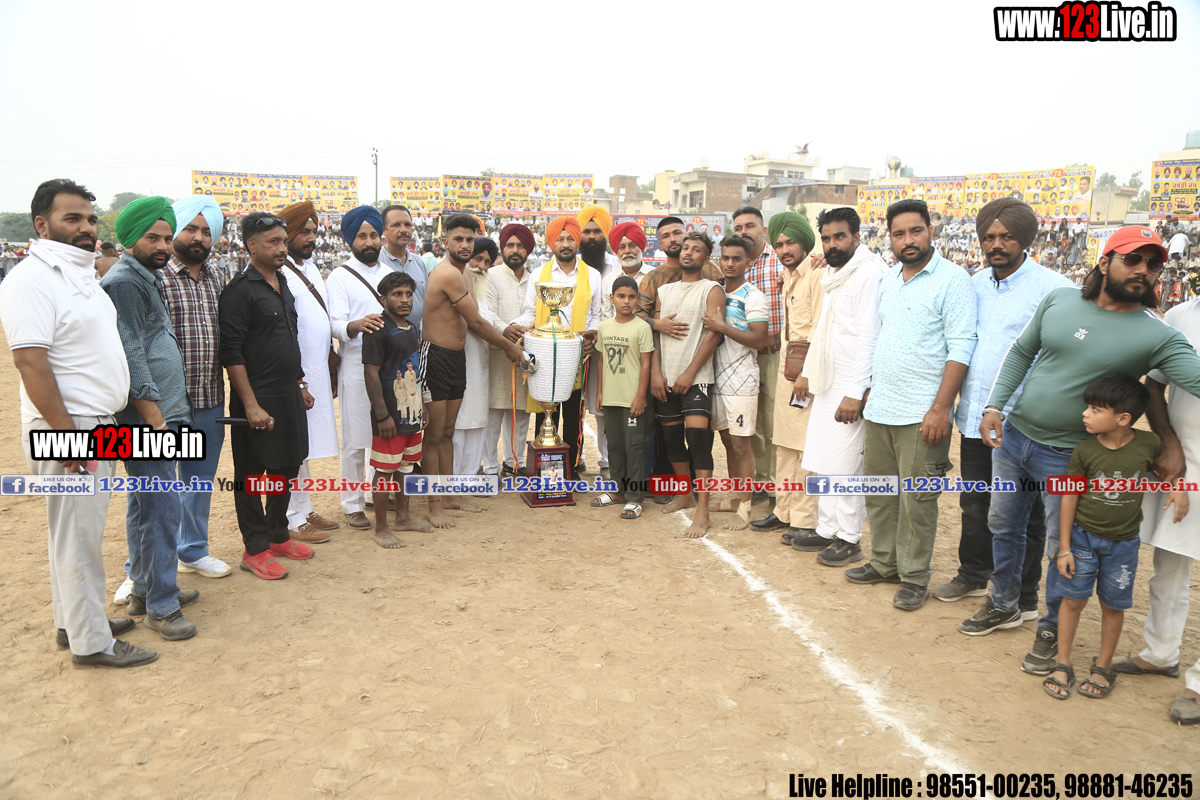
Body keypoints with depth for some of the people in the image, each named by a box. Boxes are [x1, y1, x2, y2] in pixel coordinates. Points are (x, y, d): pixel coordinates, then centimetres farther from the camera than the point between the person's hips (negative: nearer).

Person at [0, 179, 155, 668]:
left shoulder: (80, 273, 14)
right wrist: (67, 435, -24)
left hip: (98, 427, 9)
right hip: (68, 430, -9)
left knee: (79, 531, 18)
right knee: (78, 537, 0)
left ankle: (73, 621, 31)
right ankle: (90, 642, 11)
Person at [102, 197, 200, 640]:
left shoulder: (147, 279, 17)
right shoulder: (123, 282, -12)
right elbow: (130, 356, -18)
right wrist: (155, 418, -19)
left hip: (161, 413, 10)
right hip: (147, 417, -10)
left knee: (145, 505, 16)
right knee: (162, 507, -7)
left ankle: (145, 588, 27)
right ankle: (161, 606, 1)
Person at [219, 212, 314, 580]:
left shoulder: (283, 284, 13)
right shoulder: (240, 291, -12)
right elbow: (231, 353, -16)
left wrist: (300, 384, 19)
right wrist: (251, 404, -19)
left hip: (290, 396, 8)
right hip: (258, 398, -8)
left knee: (286, 467, 15)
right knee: (252, 476, 4)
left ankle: (278, 535, 30)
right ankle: (255, 550, 14)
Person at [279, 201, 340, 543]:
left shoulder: (310, 266, 14)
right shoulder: (279, 274, -16)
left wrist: (330, 356, 20)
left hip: (318, 371, 9)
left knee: (304, 447, 17)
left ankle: (306, 509, 28)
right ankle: (295, 520, 10)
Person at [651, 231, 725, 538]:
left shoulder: (712, 290, 0)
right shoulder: (664, 291, 16)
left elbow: (714, 334, -9)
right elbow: (654, 333, 12)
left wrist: (689, 374, -15)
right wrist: (655, 372, -2)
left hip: (696, 378, -6)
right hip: (666, 379, 6)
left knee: (698, 437, -14)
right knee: (672, 437, 11)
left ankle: (702, 512, -11)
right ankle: (684, 495, 29)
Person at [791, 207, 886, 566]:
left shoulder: (869, 273, -13)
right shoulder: (833, 274, 17)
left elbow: (868, 337, -19)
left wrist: (855, 393, -22)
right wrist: (807, 372, 22)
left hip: (850, 388, -9)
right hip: (826, 385, 9)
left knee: (845, 466, -2)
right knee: (823, 463, 13)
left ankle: (849, 539, 11)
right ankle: (827, 530, 25)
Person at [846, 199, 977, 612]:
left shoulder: (952, 280, -9)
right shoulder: (887, 280, 12)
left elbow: (960, 348, -14)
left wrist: (940, 408, -19)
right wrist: (872, 389, 15)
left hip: (920, 414, -7)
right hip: (879, 408, 7)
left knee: (916, 499, 0)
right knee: (878, 492, 15)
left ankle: (914, 577, 14)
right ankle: (884, 563, 29)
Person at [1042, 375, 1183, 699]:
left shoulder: (1148, 443, -11)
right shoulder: (1084, 450, -14)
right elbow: (1069, 498, -8)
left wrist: (1178, 488, -11)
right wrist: (1064, 548, -7)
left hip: (1123, 543, 1)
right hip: (1083, 537, -1)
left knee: (1113, 605, 11)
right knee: (1073, 599, 4)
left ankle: (1103, 667, 29)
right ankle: (1063, 665, 18)